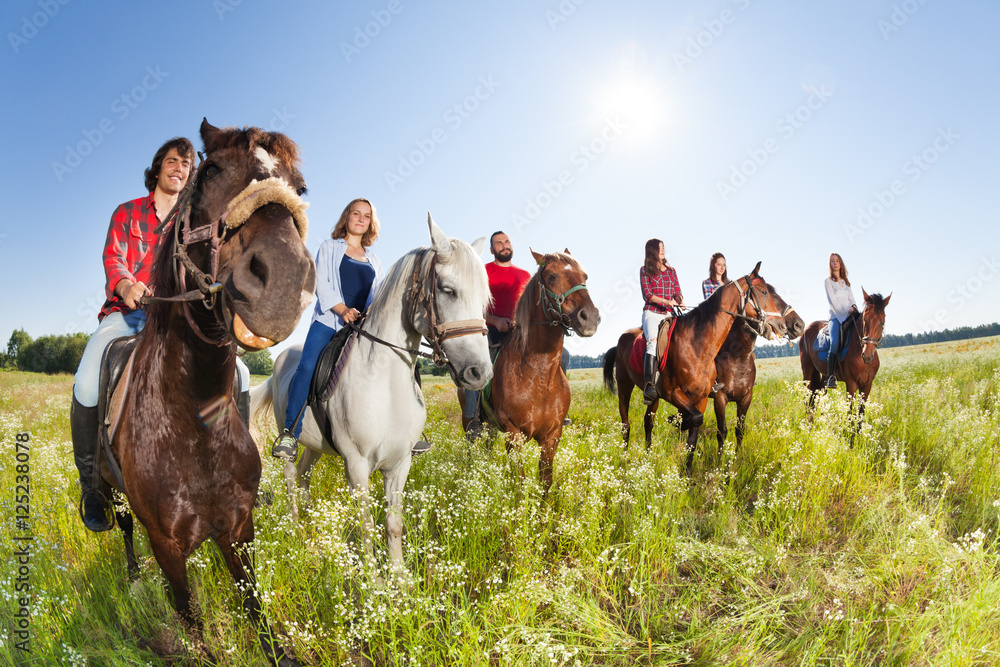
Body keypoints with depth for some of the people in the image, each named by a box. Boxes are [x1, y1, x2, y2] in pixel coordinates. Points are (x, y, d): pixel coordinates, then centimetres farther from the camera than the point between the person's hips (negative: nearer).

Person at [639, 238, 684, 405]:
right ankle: (649, 385, -39)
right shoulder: (645, 270, 8)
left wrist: (680, 303, -6)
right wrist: (667, 301, -16)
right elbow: (647, 294, -3)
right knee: (653, 342, -29)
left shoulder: (671, 271, 21)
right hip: (652, 313, -5)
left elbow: (677, 292, 17)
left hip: (669, 314, 5)